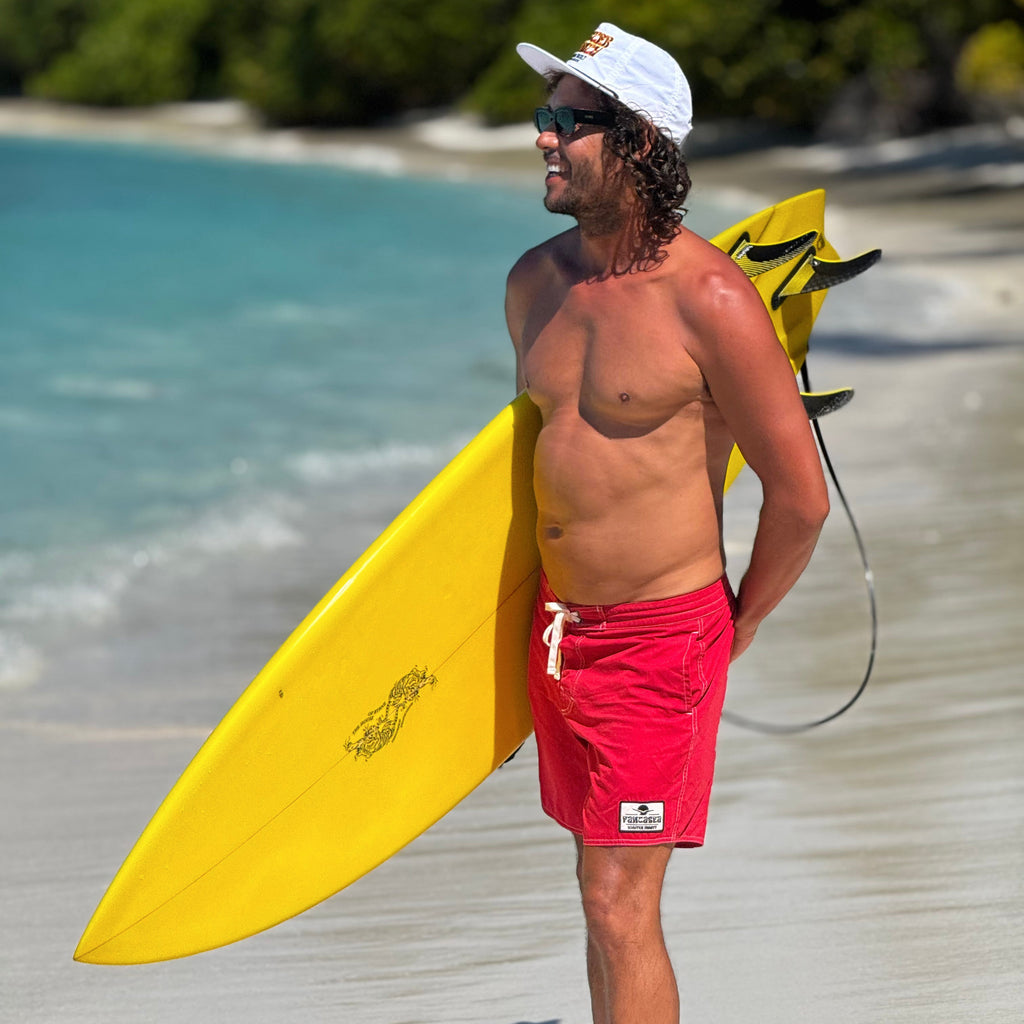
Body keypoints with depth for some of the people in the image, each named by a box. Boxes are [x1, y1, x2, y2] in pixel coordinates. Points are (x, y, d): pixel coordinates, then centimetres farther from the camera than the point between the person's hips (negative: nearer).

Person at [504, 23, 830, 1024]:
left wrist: (737, 631, 0)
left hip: (660, 638, -7)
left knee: (620, 912, -7)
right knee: (604, 895, 16)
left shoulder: (709, 298, -19)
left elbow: (800, 497, -13)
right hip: (559, 628, 7)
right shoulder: (535, 281, 4)